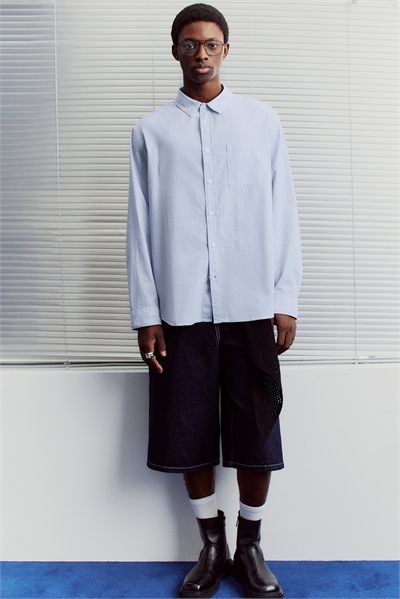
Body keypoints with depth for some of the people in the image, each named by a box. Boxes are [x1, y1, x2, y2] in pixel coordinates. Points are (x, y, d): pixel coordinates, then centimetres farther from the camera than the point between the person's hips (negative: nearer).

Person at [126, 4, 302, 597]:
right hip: (180, 310, 1)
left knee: (257, 434, 5)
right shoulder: (151, 131, 8)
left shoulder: (262, 120, 8)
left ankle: (250, 546, 27)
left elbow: (284, 215, 6)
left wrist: (286, 300, 0)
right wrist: (146, 314, 0)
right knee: (189, 433, 7)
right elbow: (141, 227, 5)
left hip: (251, 306, 0)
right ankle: (212, 546, 28)